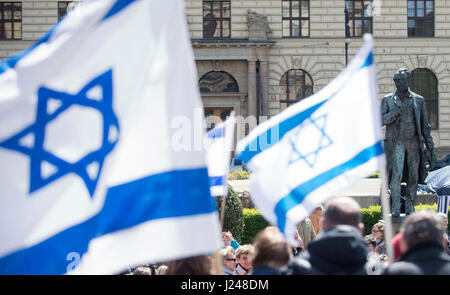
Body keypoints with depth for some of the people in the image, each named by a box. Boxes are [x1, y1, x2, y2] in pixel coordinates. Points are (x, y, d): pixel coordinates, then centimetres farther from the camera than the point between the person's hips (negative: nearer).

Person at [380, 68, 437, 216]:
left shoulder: (418, 100, 7)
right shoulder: (387, 100, 4)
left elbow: (425, 126, 9)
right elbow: (381, 120, -7)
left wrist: (431, 149, 6)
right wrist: (395, 112, -25)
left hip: (414, 143, 2)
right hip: (396, 143, -2)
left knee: (413, 177, 3)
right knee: (396, 175, -15)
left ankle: (410, 208, 13)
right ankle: (395, 208, -12)